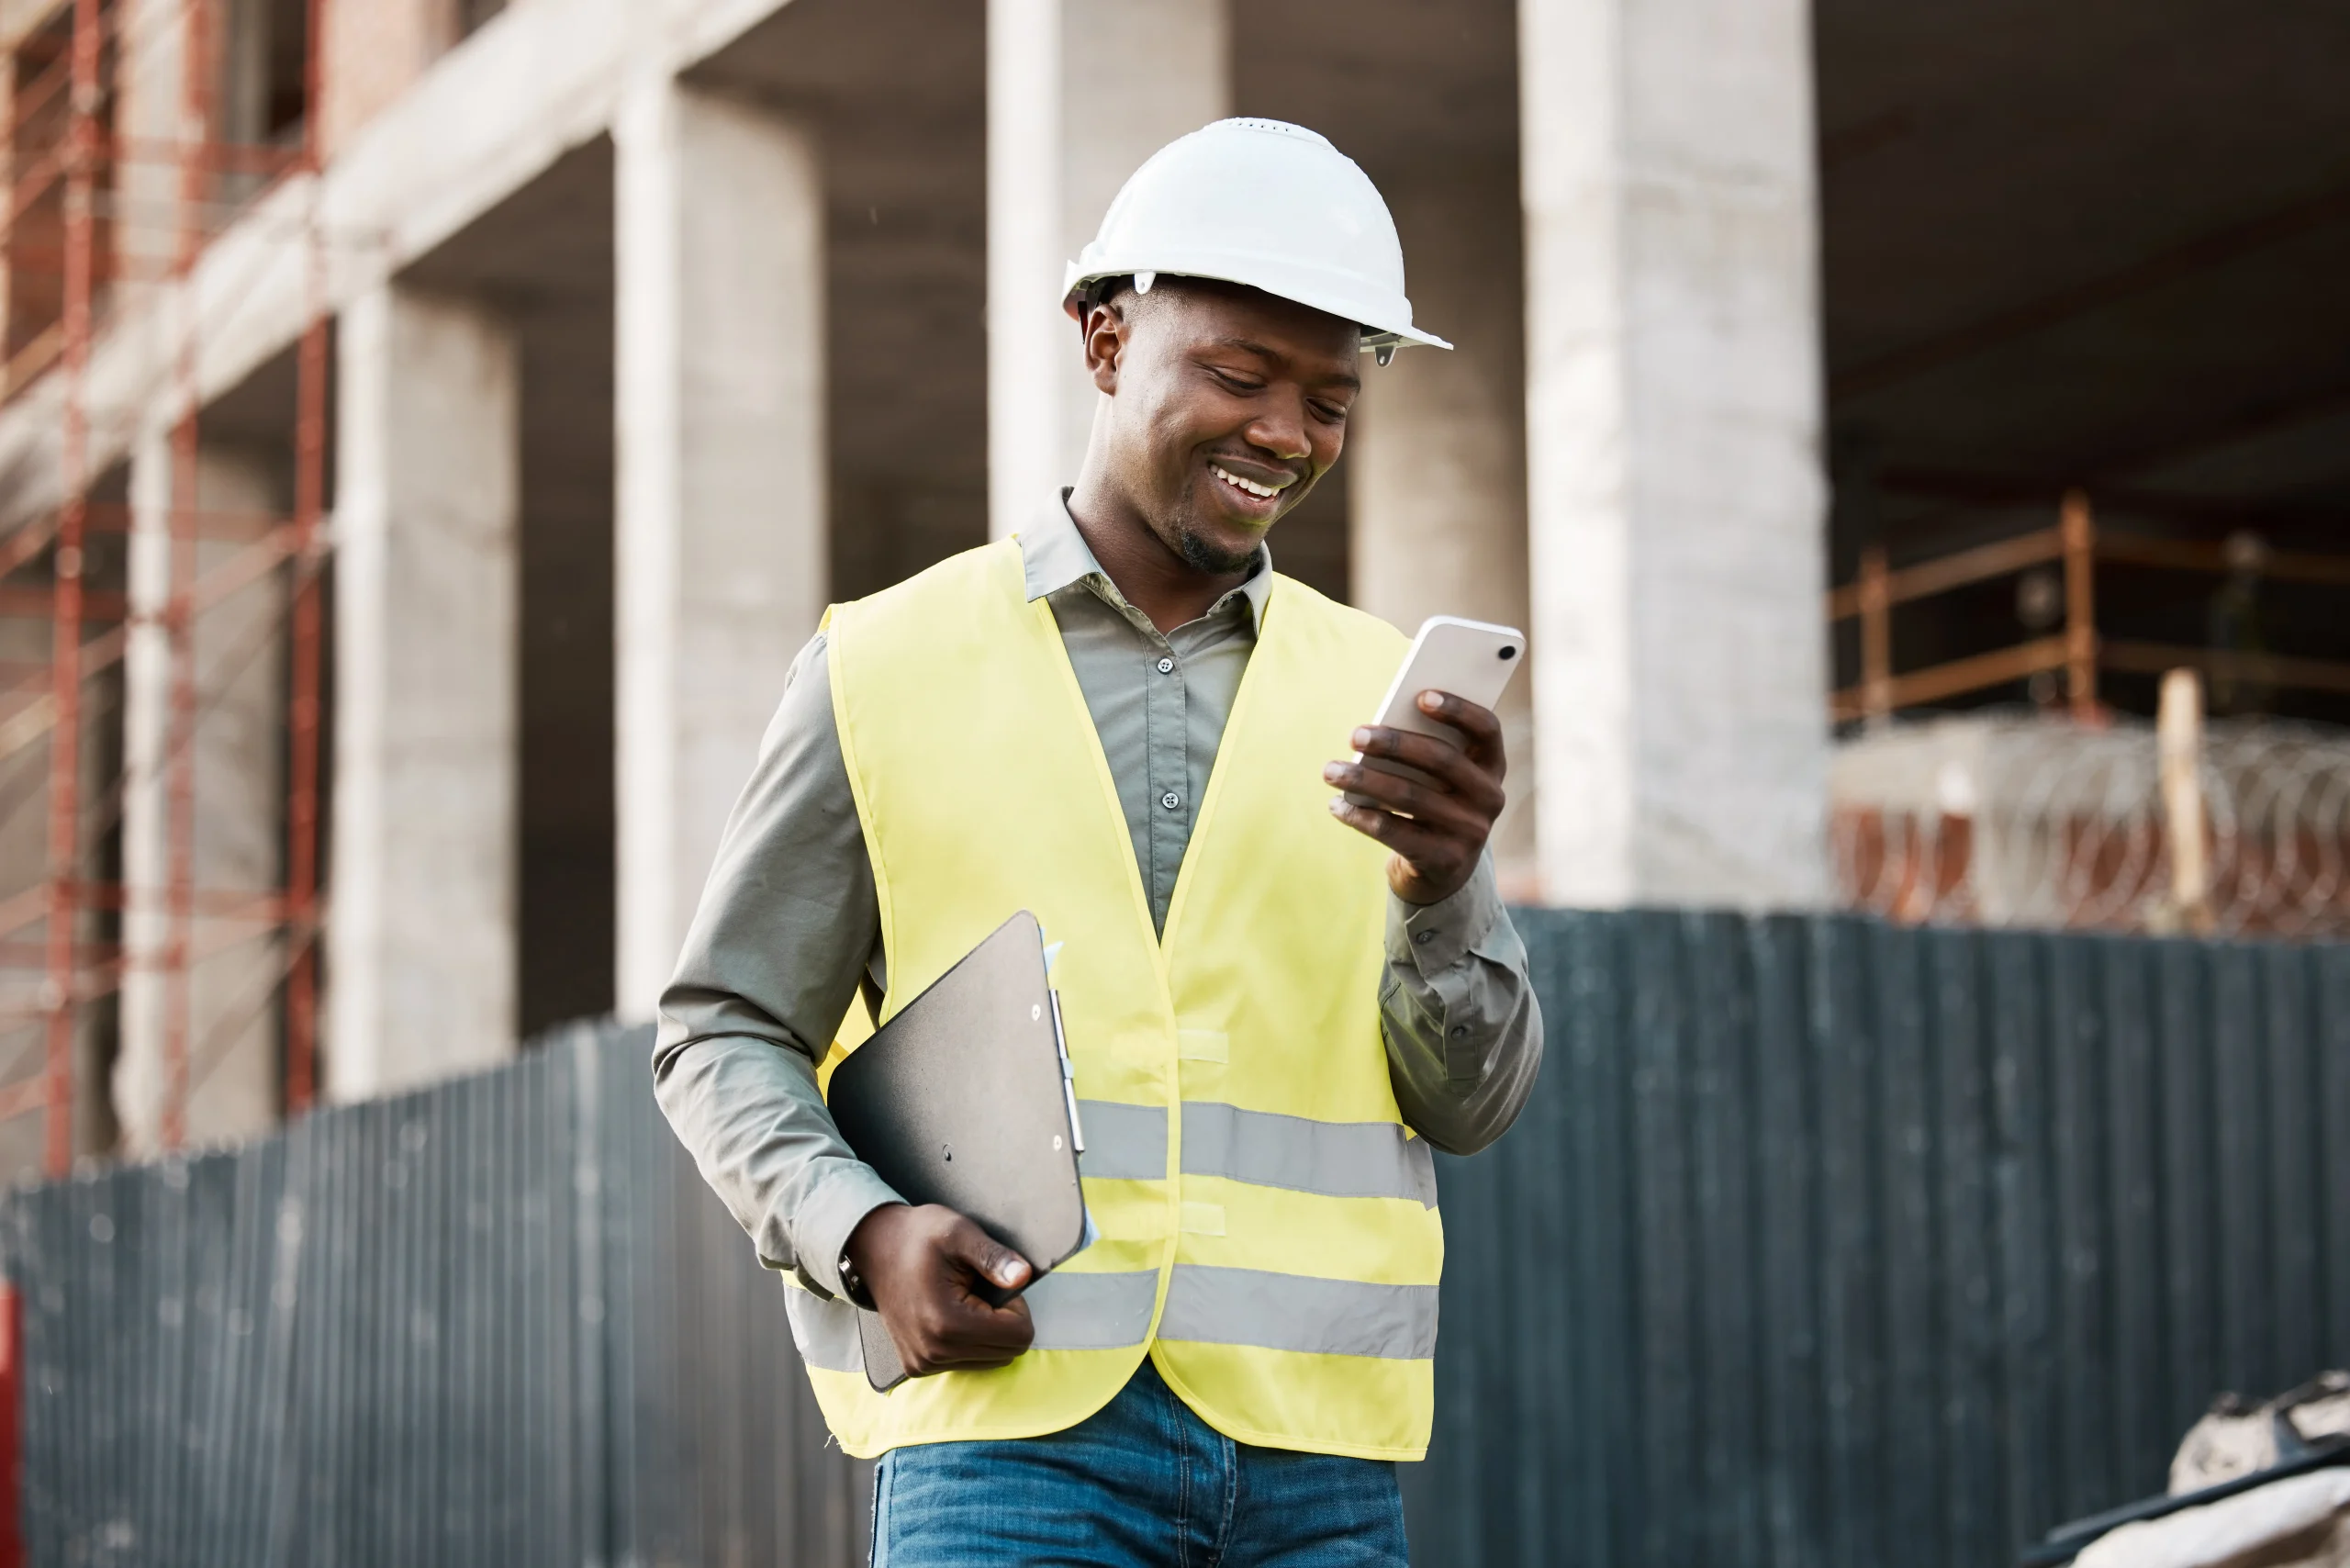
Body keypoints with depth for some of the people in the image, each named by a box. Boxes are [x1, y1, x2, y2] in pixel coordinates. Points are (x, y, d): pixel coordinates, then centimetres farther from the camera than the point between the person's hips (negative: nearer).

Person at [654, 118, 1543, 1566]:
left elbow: (1474, 1104, 7)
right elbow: (724, 1036, 8)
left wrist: (1442, 887, -13)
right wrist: (864, 1232, -11)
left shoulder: (1381, 697, 12)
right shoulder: (890, 671, 5)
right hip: (1012, 1429, -3)